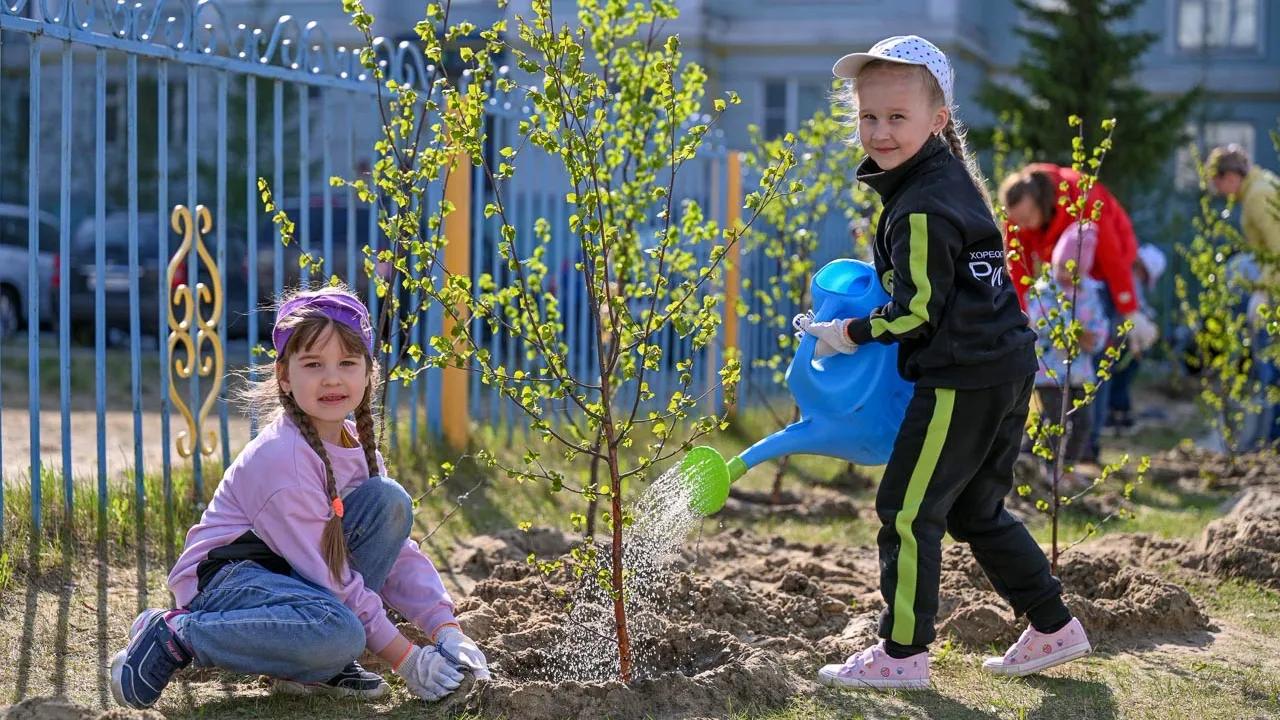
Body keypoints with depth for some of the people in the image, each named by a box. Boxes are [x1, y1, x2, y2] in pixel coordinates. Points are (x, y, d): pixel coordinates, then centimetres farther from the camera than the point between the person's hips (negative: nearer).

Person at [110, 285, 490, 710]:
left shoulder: (358, 446, 4)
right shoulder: (282, 456, -23)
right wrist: (403, 657, -20)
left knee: (388, 501, -9)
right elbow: (328, 575, -22)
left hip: (289, 576, 9)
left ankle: (317, 669, -6)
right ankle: (175, 635, -15)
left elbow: (398, 552, 3)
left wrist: (447, 631, -11)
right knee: (340, 633, -36)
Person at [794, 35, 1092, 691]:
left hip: (962, 380, -10)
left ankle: (903, 654, 5)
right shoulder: (952, 173, 12)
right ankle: (1053, 628, 25)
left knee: (907, 512, -2)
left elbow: (918, 313, -17)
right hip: (1007, 368, 10)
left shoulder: (921, 209, -18)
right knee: (976, 511, 20)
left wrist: (849, 334, -7)